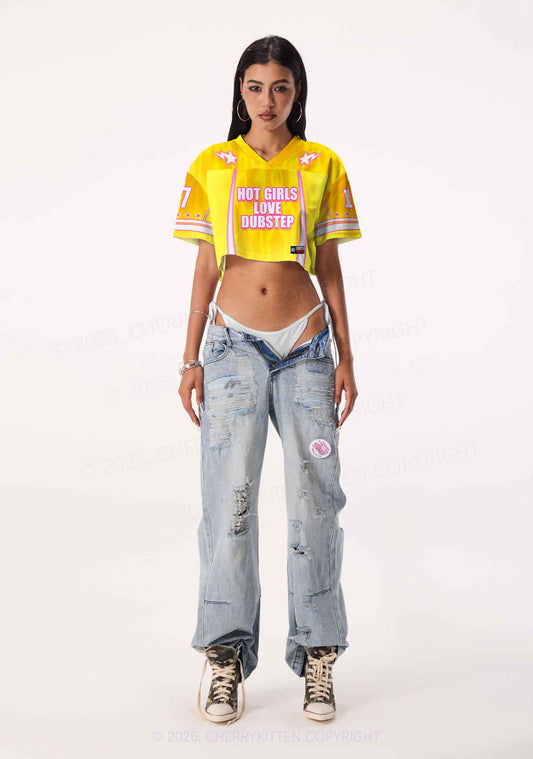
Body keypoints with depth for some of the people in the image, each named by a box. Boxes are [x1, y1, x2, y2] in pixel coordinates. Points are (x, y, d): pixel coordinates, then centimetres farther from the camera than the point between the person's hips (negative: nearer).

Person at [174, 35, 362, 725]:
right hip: (235, 343, 0)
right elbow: (205, 268, 9)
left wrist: (345, 358, 4)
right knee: (230, 500, -6)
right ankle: (227, 657, 6)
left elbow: (330, 269, 9)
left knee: (314, 498, -2)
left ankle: (317, 656, 10)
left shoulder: (322, 165, 8)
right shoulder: (212, 165, 9)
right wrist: (190, 359, 3)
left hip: (306, 344, 0)